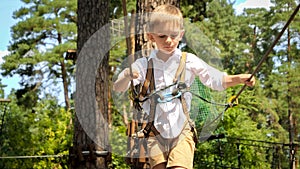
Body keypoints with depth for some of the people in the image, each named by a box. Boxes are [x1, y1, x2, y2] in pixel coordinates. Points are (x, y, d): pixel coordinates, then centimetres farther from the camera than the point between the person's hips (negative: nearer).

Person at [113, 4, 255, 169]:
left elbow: (216, 80, 3)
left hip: (182, 131, -1)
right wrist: (126, 76, -26)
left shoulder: (189, 61, 1)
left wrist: (239, 79, -14)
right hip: (155, 131, 1)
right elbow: (118, 88, -4)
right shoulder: (143, 65, 0)